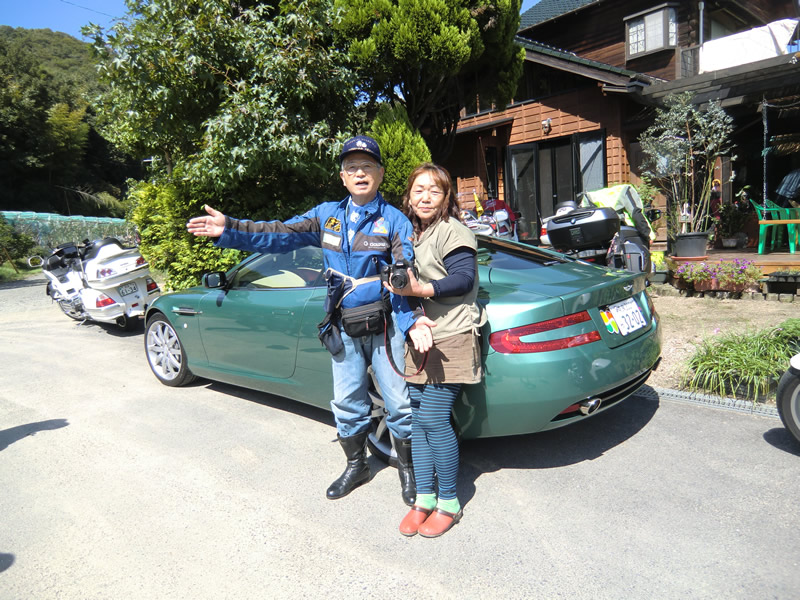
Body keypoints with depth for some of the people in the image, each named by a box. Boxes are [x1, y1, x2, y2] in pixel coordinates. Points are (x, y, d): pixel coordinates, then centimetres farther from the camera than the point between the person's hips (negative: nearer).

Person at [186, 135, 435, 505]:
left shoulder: (394, 221, -7)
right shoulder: (327, 215, 6)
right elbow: (280, 235, -1)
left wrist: (410, 321, -32)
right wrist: (228, 230, -10)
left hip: (385, 327, -4)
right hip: (344, 330, 4)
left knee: (399, 404, 5)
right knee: (347, 404, 15)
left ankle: (407, 468, 29)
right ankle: (356, 466, 37)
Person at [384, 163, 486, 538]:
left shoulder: (452, 232, -7)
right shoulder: (410, 234, 18)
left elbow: (464, 279, -16)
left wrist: (420, 290, -25)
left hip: (450, 340, -8)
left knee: (433, 419, -8)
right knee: (417, 418, 8)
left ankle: (449, 503, 10)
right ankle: (424, 498, 20)